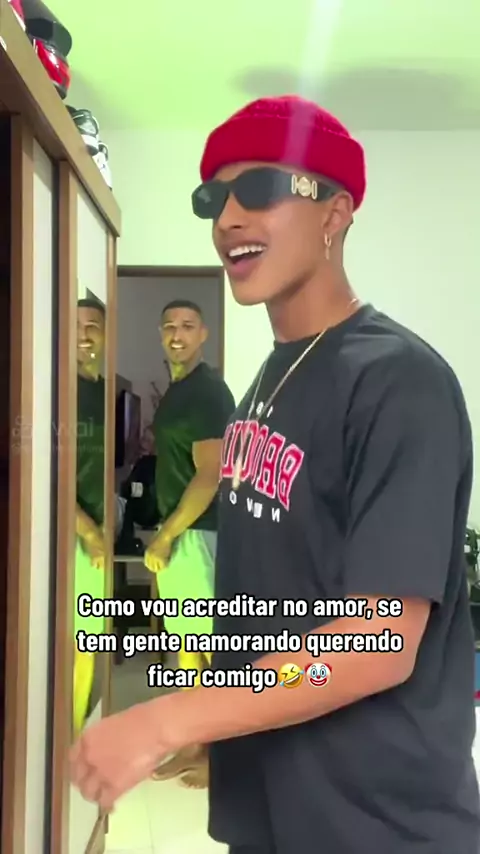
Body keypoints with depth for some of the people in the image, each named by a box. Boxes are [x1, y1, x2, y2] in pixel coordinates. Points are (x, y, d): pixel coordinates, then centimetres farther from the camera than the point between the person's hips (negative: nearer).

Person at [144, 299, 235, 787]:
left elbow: (209, 476, -20)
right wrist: (164, 535, 17)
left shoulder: (208, 391, -15)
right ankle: (195, 744, 26)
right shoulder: (177, 390, 15)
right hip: (178, 532, 10)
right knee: (185, 644, 15)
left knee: (215, 646, 0)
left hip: (200, 533, -10)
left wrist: (165, 536, -17)